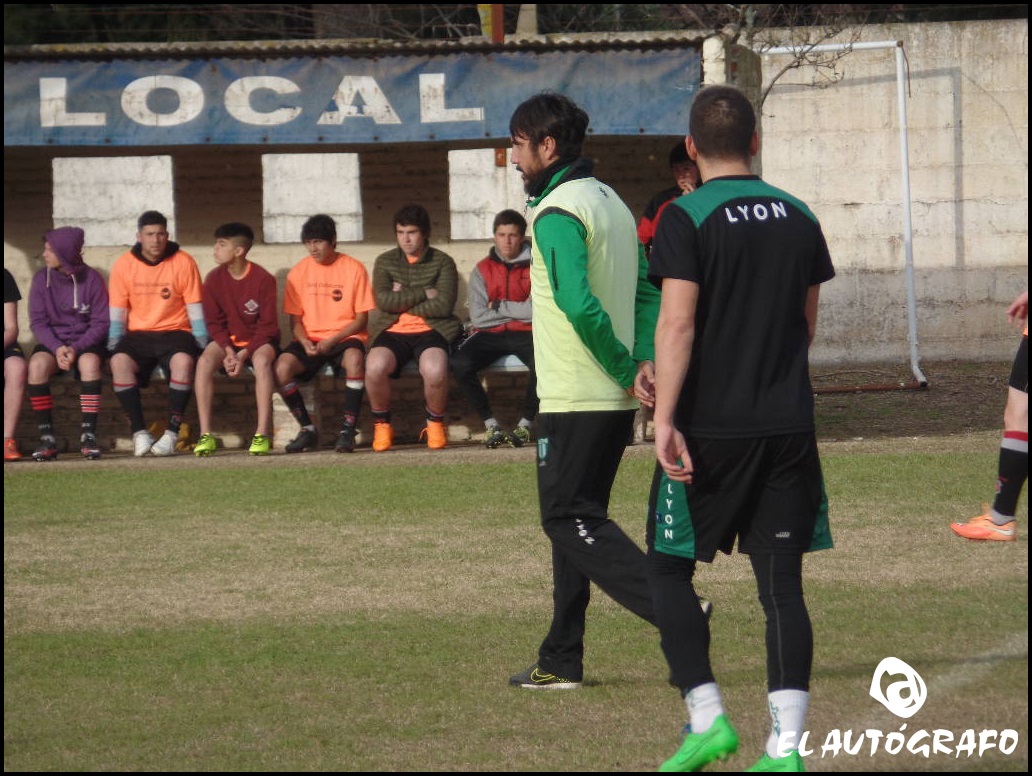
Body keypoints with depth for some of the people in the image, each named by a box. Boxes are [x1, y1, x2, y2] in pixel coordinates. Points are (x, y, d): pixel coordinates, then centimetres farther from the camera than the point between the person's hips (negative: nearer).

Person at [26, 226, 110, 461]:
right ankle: (46, 438, -27)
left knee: (89, 362, -36)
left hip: (86, 341, -2)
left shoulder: (92, 279, -7)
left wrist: (76, 349, -20)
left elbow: (101, 323, -6)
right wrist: (57, 348, -19)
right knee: (37, 364, -31)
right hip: (52, 341, 2)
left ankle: (88, 436, -32)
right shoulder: (42, 279, -2)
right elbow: (38, 322, -1)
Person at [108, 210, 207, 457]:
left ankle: (172, 434, -28)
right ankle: (140, 433, -26)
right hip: (138, 335, 1)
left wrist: (202, 346, -6)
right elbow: (117, 314, 6)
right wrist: (114, 346, -4)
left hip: (175, 332, -1)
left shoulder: (183, 262, -2)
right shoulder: (123, 265, 2)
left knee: (183, 360, -35)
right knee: (119, 361, -31)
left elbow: (195, 309, 1)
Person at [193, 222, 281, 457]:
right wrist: (228, 351, -16)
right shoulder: (214, 279, -4)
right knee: (205, 361, -29)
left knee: (262, 359, -37)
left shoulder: (262, 279, -14)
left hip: (259, 340, -3)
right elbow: (214, 322, 0)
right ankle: (205, 435, -30)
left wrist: (243, 355, -21)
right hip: (228, 339, 3)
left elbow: (267, 325, -12)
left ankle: (262, 435, -37)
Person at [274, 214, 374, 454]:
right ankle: (307, 429, -11)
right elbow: (295, 319, 8)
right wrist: (305, 342, -14)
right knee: (282, 366, -28)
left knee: (354, 359, -38)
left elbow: (361, 319, -2)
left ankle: (348, 429, -27)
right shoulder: (299, 271, 6)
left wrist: (332, 341, -16)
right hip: (309, 340, 3)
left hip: (344, 337, -3)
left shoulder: (354, 269, -1)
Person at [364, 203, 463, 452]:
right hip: (393, 331, 1)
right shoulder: (385, 262, 12)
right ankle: (381, 425, -7)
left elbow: (444, 305, -7)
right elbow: (383, 300, -4)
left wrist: (403, 301, -4)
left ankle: (435, 424, -4)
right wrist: (424, 294, -6)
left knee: (435, 370, -35)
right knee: (375, 367, -33)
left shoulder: (442, 262, 7)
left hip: (431, 330, -1)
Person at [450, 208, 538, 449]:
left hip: (525, 335, -1)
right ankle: (490, 424, -16)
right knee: (459, 363, -29)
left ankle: (525, 424, -16)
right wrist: (517, 310, -4)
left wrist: (499, 306, -5)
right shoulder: (482, 270, 7)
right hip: (489, 335, 1)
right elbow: (478, 317, -4)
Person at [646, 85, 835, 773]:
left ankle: (706, 717, -1)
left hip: (709, 427, -4)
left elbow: (677, 324, -16)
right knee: (781, 581, 4)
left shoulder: (688, 219, -8)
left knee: (671, 568, 10)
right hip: (788, 426, 4)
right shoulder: (798, 218, 8)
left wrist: (665, 418, -17)